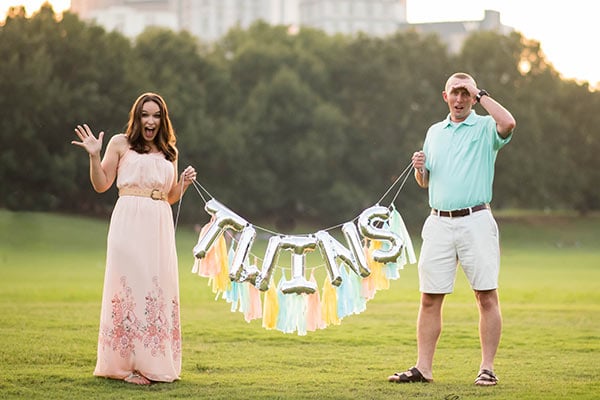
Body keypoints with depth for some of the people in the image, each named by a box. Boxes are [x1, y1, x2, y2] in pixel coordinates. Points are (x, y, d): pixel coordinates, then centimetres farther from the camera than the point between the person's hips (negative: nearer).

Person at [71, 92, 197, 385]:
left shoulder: (169, 152, 18)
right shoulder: (120, 143, 6)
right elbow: (101, 185, 3)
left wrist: (185, 182, 5)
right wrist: (94, 155, -8)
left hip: (160, 226, 5)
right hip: (129, 223, -5)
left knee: (160, 288, 3)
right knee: (130, 283, -9)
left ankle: (158, 363, 9)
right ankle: (127, 363, -5)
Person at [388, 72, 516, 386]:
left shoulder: (485, 127, 3)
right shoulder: (434, 132, 19)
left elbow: (508, 123, -23)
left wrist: (480, 94, -12)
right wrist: (419, 167, 2)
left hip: (475, 222, -4)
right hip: (439, 223, 4)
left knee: (487, 297, -4)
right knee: (429, 298, 2)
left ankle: (487, 368, 3)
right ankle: (423, 368, 6)